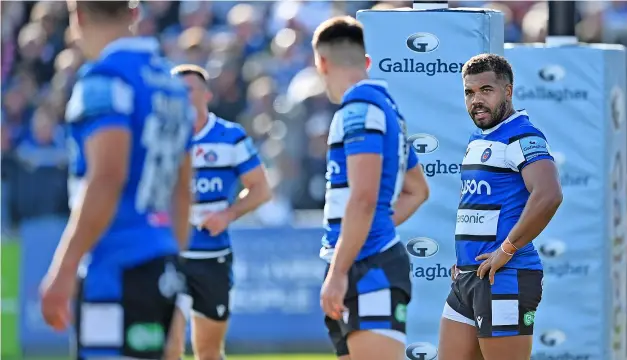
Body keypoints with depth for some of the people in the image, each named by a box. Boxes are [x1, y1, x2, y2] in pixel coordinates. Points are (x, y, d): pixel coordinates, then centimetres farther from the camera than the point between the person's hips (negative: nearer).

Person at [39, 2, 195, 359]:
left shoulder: (104, 78, -11)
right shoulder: (170, 83, 17)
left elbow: (107, 179, -21)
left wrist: (63, 269, -20)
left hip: (117, 273, -9)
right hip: (162, 268, 9)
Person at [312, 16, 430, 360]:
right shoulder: (385, 107, 19)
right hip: (368, 267, 10)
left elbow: (363, 199, -20)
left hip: (369, 269, -10)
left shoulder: (360, 106, -11)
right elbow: (416, 191, 31)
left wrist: (337, 273, -20)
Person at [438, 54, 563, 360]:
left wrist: (507, 249, -22)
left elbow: (548, 196, -28)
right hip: (469, 276, 10)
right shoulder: (477, 141, 18)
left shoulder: (522, 137, -12)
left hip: (505, 278, -10)